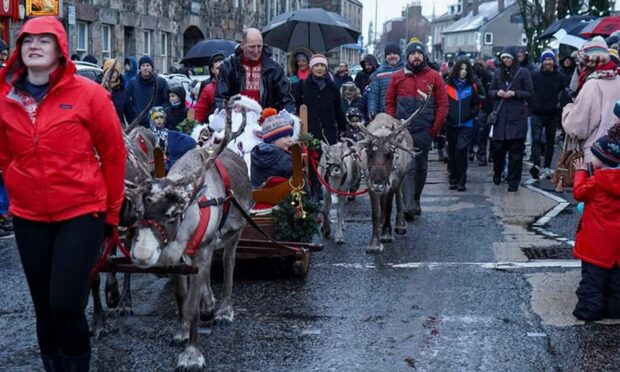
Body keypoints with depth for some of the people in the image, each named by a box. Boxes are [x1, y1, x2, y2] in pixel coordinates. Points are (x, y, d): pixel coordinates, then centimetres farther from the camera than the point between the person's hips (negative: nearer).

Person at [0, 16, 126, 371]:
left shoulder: (88, 93, -9)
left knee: (66, 304, -10)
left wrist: (112, 211, 2)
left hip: (81, 212, -4)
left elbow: (114, 154, -2)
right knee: (44, 306, 11)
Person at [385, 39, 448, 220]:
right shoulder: (398, 77, 6)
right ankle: (409, 206, -13)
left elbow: (442, 104, 3)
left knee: (421, 167, 9)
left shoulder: (434, 77, 4)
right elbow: (390, 102, 9)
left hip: (425, 131, 1)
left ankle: (415, 201, 24)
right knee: (408, 167, -8)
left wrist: (436, 127, -2)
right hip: (403, 130, -1)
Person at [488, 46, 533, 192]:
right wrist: (497, 92, -6)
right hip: (500, 115, 3)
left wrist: (514, 93, -14)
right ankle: (497, 173, 29)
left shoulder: (523, 73, -1)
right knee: (498, 147, 3)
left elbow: (529, 93, 0)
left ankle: (513, 182, 6)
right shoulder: (498, 72, 9)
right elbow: (491, 91, 15)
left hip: (517, 116, -3)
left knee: (516, 150, 0)